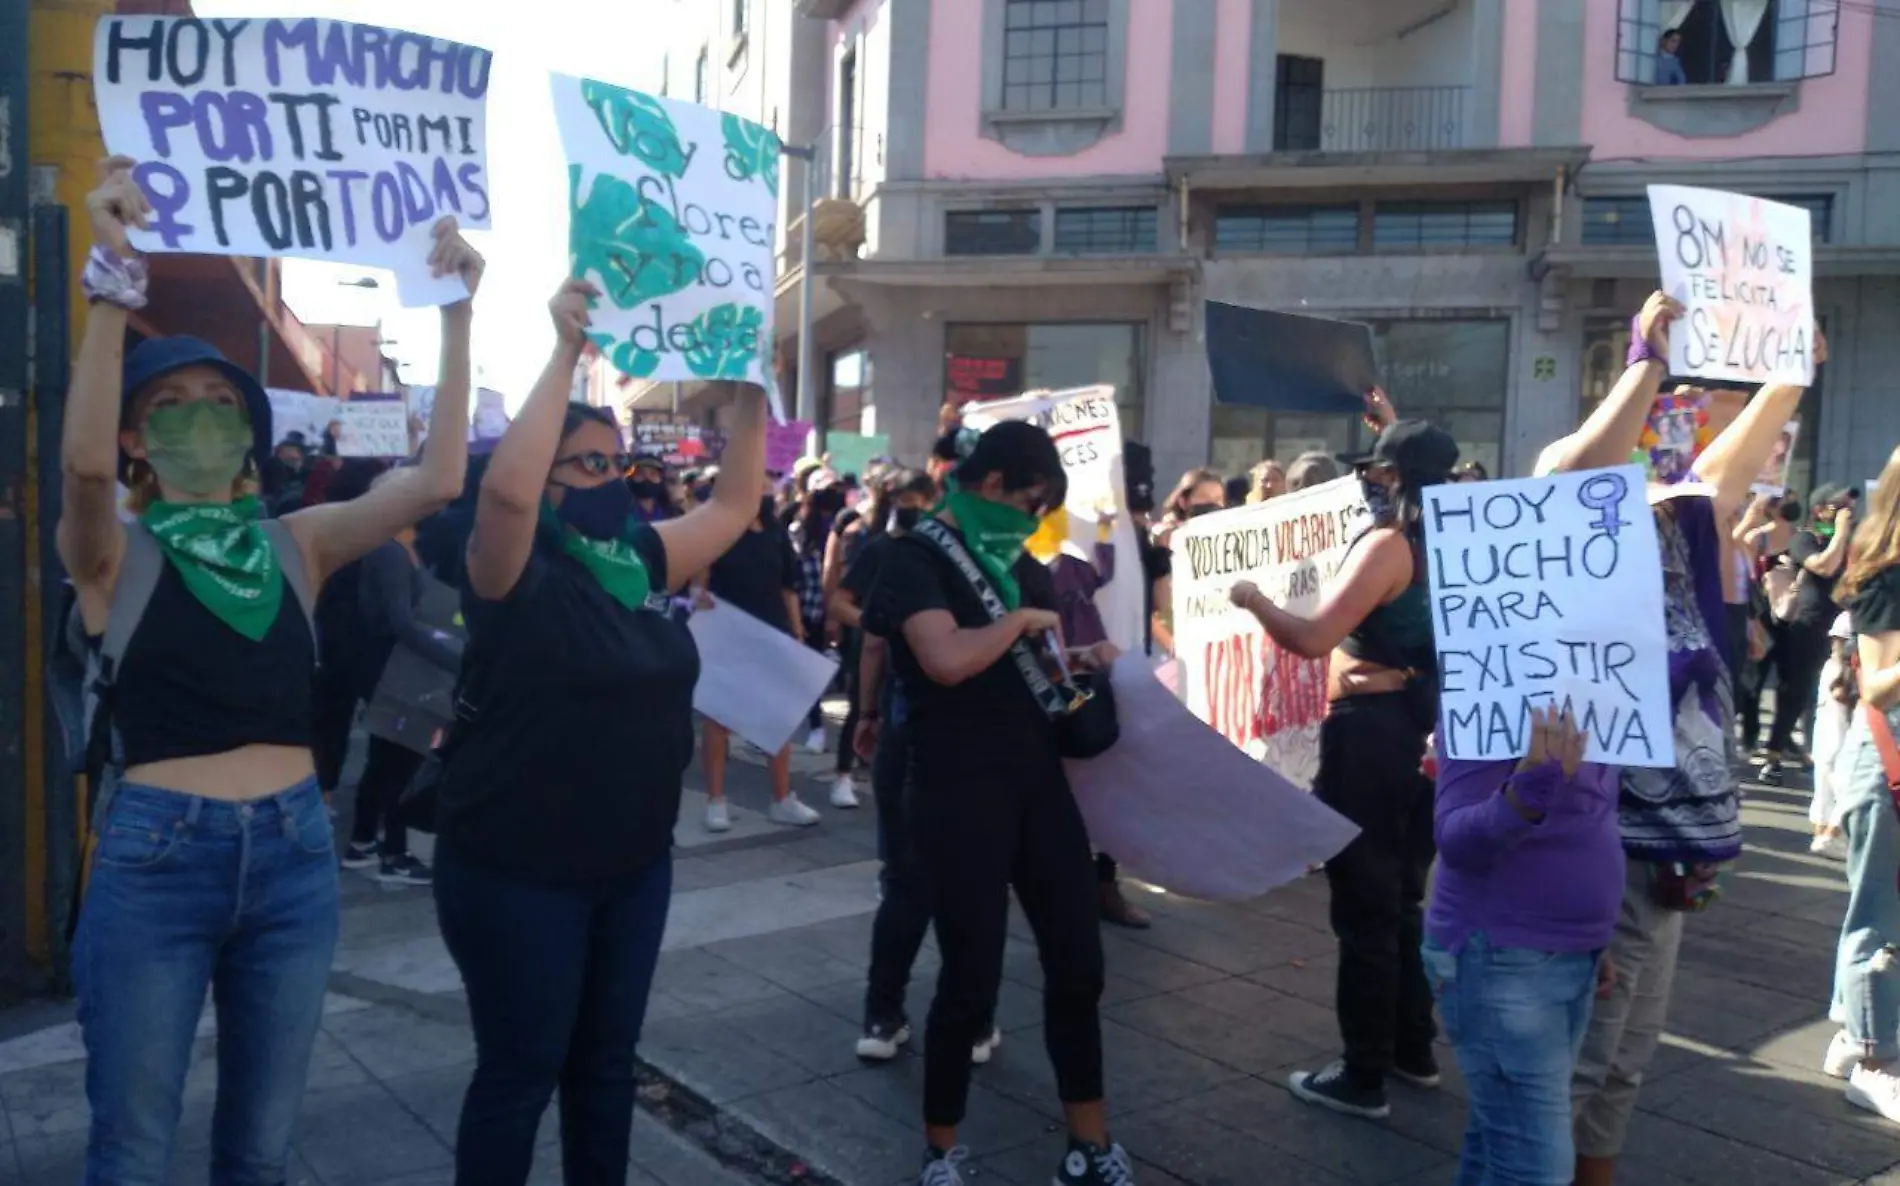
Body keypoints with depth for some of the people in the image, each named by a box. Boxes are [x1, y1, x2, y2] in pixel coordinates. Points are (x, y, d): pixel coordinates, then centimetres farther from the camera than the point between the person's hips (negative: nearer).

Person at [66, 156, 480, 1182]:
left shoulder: (295, 544, 5)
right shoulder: (114, 554, -1)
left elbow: (438, 480, -8)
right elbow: (82, 462, -25)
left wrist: (454, 314, -13)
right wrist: (115, 273, -30)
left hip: (293, 853, 3)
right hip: (155, 858, -2)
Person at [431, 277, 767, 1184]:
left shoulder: (643, 559, 5)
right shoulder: (517, 571, -14)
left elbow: (735, 505, 13)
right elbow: (505, 487, -34)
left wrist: (750, 394, 3)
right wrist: (566, 355, -31)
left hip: (634, 864, 7)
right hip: (519, 871, -6)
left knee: (607, 1063, 19)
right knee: (521, 1072, 7)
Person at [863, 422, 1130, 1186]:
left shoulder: (1015, 560, 13)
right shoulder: (916, 559, -10)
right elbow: (948, 660, -28)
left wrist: (1087, 658, 7)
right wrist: (1020, 618, -13)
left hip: (1038, 780, 7)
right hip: (959, 794, -7)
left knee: (1077, 964, 10)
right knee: (970, 979, 1)